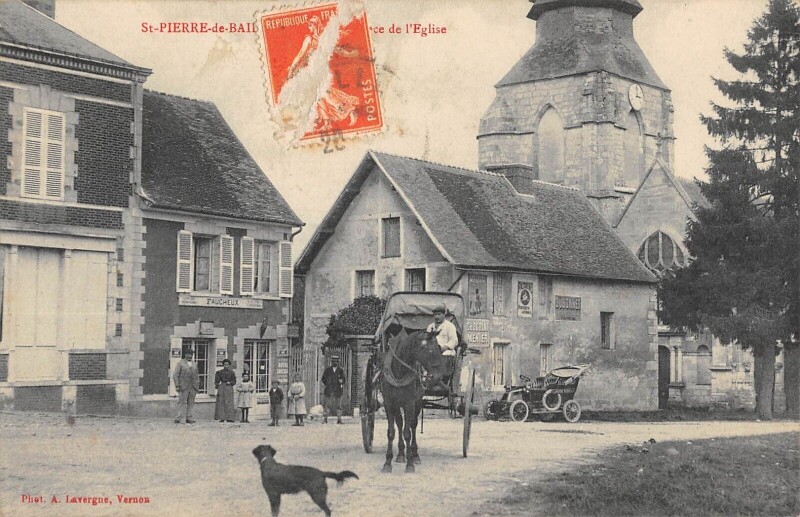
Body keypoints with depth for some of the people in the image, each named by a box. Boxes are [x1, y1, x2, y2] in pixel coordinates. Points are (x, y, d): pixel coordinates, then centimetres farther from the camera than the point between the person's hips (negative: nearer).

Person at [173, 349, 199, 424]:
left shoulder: (194, 364, 18)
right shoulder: (180, 363, 2)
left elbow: (197, 376, 20)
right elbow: (175, 375, -3)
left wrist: (197, 386, 11)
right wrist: (177, 385, -11)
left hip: (193, 387, 5)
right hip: (183, 386, -5)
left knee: (191, 403, 2)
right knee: (182, 402, -9)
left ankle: (189, 418, 3)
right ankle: (178, 418, -10)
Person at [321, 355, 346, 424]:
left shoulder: (340, 370, 8)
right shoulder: (327, 370, 9)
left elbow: (343, 379, 7)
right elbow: (323, 379, 13)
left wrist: (341, 381, -15)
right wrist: (328, 384, 1)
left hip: (338, 390, 0)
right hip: (329, 390, 0)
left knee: (338, 405, -1)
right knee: (328, 405, -4)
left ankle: (339, 419, 2)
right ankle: (325, 418, 0)